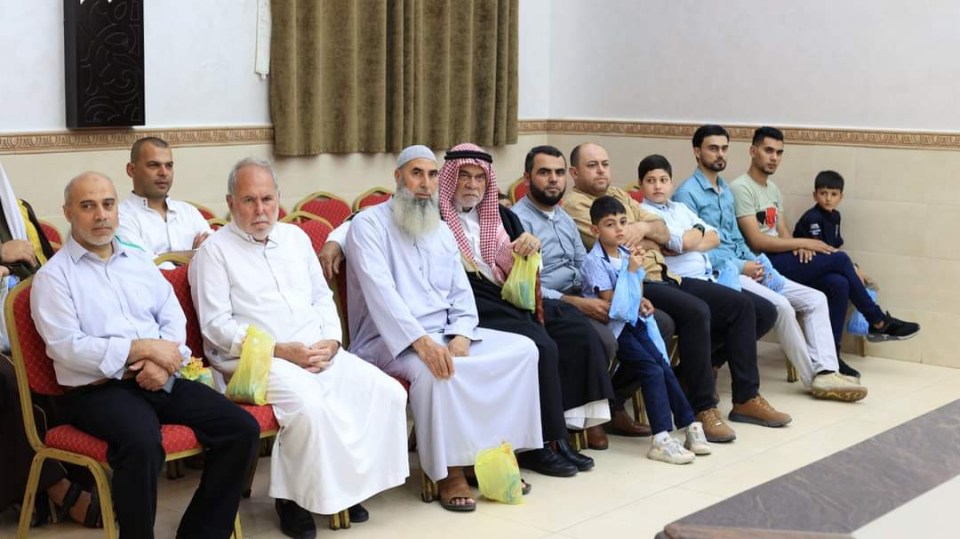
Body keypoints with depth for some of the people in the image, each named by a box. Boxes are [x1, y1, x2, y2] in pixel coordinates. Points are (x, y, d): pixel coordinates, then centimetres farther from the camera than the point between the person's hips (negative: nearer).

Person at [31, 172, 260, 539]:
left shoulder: (139, 262, 18)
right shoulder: (54, 276, 0)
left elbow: (174, 319, 13)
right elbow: (67, 347, -12)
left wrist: (163, 361, -9)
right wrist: (144, 348, -15)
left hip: (159, 381, 6)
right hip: (97, 389, -6)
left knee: (242, 429, -13)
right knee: (142, 444, -38)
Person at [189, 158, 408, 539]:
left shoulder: (295, 237, 18)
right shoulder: (215, 250, -1)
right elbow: (216, 324, -8)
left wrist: (331, 340, -2)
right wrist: (279, 350, -17)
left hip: (320, 353, 6)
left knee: (387, 392, -14)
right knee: (309, 405, -35)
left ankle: (352, 479, -2)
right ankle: (295, 495, -13)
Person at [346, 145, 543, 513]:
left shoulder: (442, 231, 17)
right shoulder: (370, 224, -5)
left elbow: (461, 294, 12)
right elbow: (380, 291, -20)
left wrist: (461, 336, -10)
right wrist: (420, 341, -32)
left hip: (445, 334, 7)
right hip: (391, 341, -7)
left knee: (522, 349, -8)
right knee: (433, 370, -38)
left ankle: (495, 451, -3)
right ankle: (449, 471, -22)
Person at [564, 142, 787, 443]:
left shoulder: (619, 195, 23)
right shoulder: (574, 204, -3)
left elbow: (664, 233, 18)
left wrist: (643, 227, -5)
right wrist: (649, 240, 4)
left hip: (664, 276, 9)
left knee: (742, 306, -1)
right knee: (696, 311, -33)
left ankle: (746, 398, 5)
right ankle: (703, 409, -23)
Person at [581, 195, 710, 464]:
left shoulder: (627, 255, 9)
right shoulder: (594, 261, -12)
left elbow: (636, 296, 12)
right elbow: (611, 300, -17)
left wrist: (639, 268, -4)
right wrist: (631, 270, -18)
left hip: (632, 321, 7)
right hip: (611, 326, -7)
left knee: (664, 365, -8)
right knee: (652, 370, -19)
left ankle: (688, 423, -3)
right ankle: (662, 437, -21)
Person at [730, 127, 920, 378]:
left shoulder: (772, 189, 18)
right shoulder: (741, 188, -11)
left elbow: (783, 235, 14)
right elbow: (757, 241, -18)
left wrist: (799, 248, -9)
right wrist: (802, 243, -13)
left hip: (778, 262, 8)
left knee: (838, 283, -16)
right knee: (839, 259, -15)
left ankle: (830, 355, -9)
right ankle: (878, 322, 2)